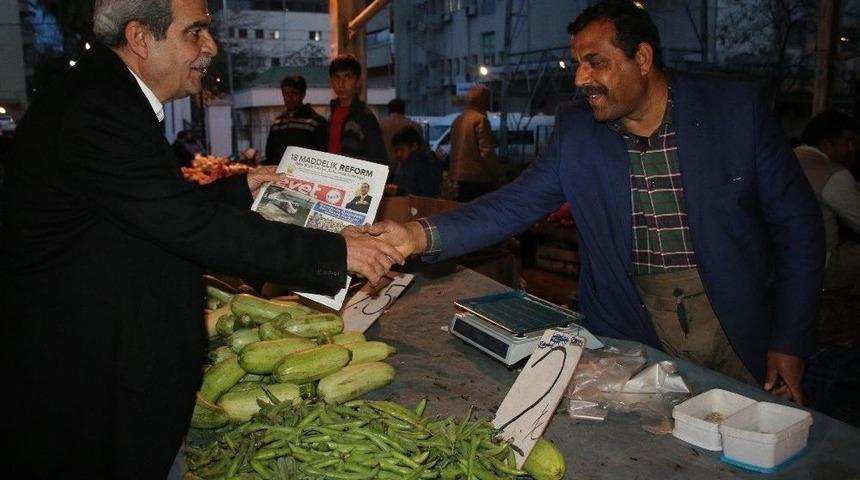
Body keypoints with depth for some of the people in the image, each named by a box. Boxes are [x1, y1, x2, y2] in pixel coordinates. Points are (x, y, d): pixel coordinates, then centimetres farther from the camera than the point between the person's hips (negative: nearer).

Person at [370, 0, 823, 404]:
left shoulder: (736, 108, -9)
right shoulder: (575, 130, -4)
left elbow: (796, 224, -4)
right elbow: (515, 205, -8)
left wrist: (789, 344, -6)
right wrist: (422, 235, -25)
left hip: (738, 329, 0)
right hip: (633, 332, 1)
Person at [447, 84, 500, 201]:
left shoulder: (458, 120, 14)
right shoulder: (480, 119, -11)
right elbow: (486, 151, -15)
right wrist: (496, 173, -5)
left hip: (459, 178, 8)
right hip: (479, 179, -8)